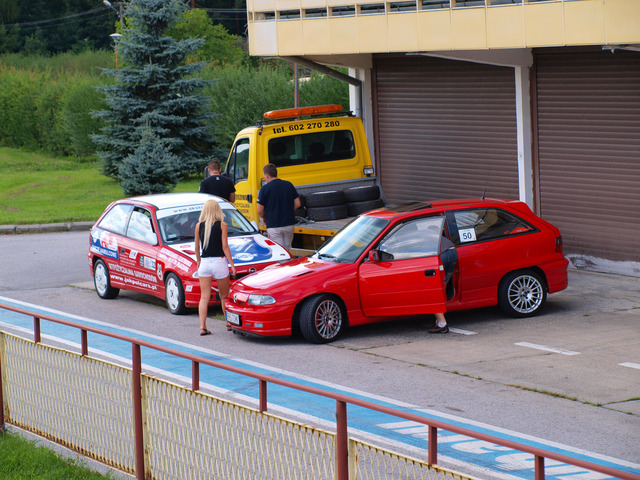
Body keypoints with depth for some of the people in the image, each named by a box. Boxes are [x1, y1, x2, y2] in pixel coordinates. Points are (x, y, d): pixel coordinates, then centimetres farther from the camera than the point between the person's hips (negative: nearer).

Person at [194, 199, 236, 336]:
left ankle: (202, 327, -7)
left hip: (204, 262, 2)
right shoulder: (222, 225, -3)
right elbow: (225, 246, -7)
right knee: (224, 296, 14)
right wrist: (232, 264, -2)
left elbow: (197, 247, 9)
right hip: (219, 262, -2)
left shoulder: (199, 226, 3)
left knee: (204, 297, 3)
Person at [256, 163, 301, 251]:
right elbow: (297, 204, 7)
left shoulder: (265, 189, -9)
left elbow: (260, 211, -7)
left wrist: (265, 218, 13)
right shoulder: (289, 185, 5)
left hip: (273, 226, -4)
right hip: (289, 224, 4)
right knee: (287, 250, 16)